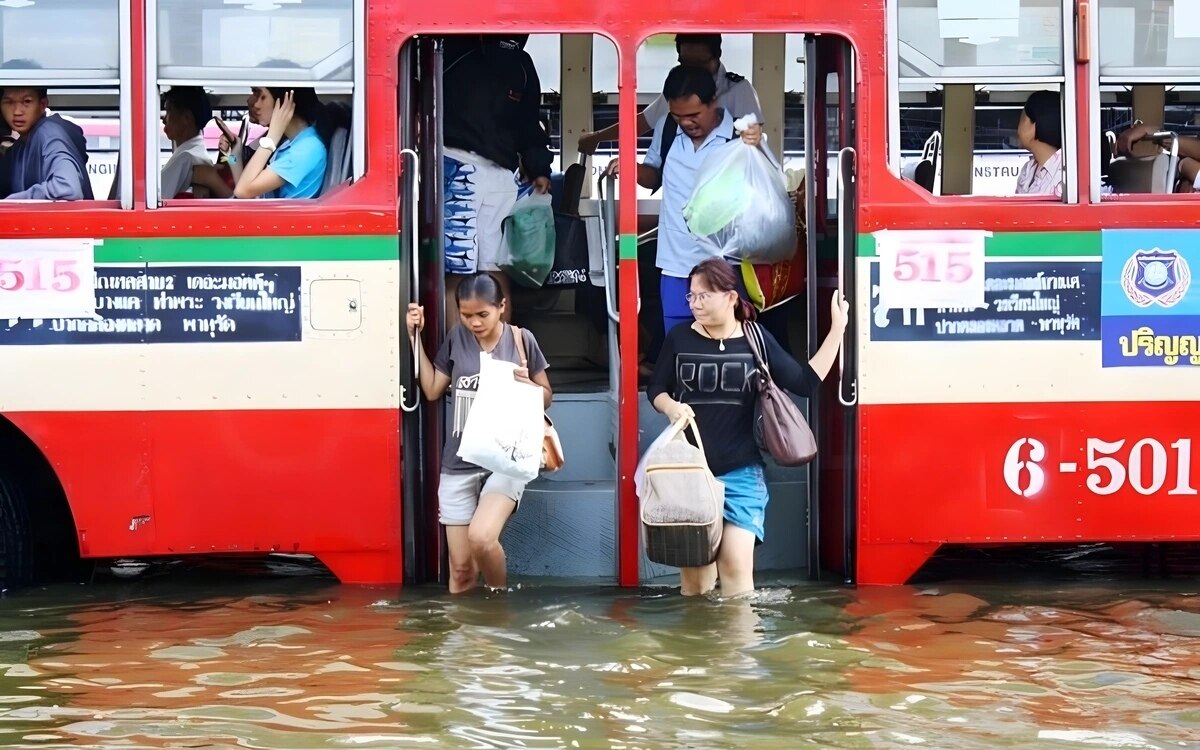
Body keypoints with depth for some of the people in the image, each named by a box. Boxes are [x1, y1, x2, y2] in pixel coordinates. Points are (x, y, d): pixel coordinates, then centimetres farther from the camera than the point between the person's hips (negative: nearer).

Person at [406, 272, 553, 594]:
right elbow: (432, 390, 9)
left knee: (481, 537, -27)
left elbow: (546, 398, 7)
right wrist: (415, 337, 5)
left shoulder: (521, 339, -1)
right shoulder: (457, 338, 4)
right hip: (459, 463, 3)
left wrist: (526, 383, -14)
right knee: (461, 568, 2)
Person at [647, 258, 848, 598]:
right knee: (692, 565, 3)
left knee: (736, 563, -11)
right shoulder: (679, 338, 0)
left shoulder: (756, 339, 0)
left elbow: (806, 383, 0)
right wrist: (671, 406, -12)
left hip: (740, 473, -1)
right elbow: (656, 389, 11)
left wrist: (837, 329, -3)